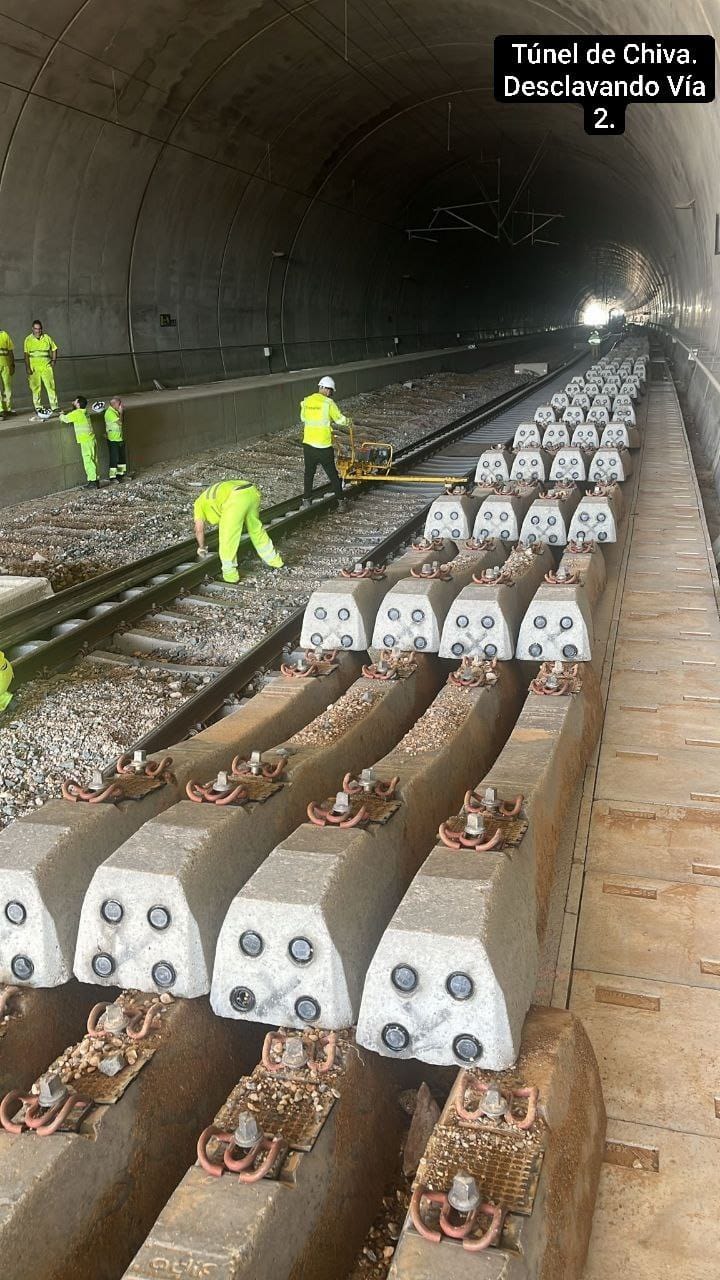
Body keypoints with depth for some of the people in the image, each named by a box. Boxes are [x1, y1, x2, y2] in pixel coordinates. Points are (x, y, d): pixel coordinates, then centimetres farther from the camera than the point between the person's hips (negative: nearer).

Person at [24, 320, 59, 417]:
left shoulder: (47, 338, 7)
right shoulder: (28, 340, 1)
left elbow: (54, 349, 17)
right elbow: (26, 355, -1)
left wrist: (54, 360, 5)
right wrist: (28, 368, -7)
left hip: (46, 365, 1)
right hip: (34, 366, -1)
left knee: (50, 385, -5)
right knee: (35, 387, 2)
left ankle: (54, 406, -1)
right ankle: (37, 407, 11)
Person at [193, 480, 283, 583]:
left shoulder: (199, 503, 26)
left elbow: (199, 529, 19)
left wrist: (201, 547, 34)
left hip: (238, 498, -7)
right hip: (253, 493, 7)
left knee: (227, 537, 6)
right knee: (256, 529, 26)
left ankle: (230, 575, 11)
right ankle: (274, 560, 39)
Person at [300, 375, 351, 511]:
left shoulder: (306, 401, 2)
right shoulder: (328, 403, -11)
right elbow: (340, 419, -7)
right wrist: (348, 422, 15)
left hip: (308, 443, 4)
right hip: (324, 446, -3)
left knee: (309, 473, 17)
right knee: (333, 474, 6)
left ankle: (306, 500, 19)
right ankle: (341, 502, 9)